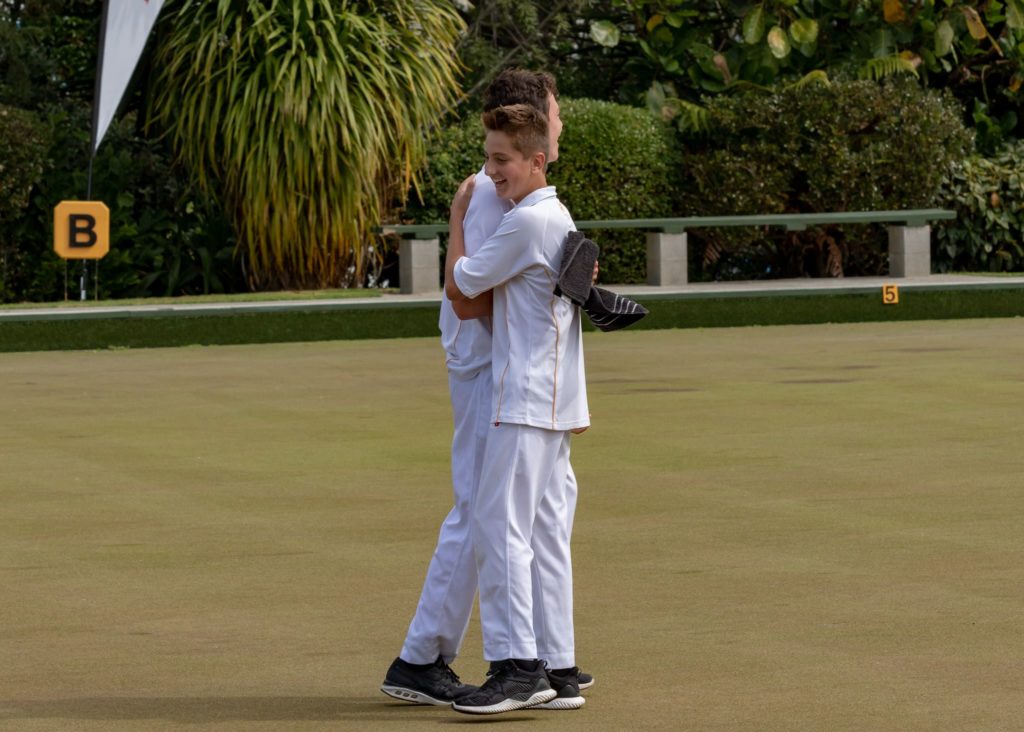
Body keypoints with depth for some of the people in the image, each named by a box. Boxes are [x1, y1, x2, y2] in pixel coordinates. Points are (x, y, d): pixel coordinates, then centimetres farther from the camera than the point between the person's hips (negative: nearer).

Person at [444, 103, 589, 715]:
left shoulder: (527, 222, -14)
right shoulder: (561, 218, 16)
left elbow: (459, 287, -7)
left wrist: (457, 219, 5)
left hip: (525, 402, -10)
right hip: (556, 402, 10)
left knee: (501, 527, -11)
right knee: (545, 535, 9)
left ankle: (518, 665, -17)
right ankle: (558, 669, 9)